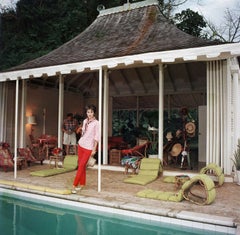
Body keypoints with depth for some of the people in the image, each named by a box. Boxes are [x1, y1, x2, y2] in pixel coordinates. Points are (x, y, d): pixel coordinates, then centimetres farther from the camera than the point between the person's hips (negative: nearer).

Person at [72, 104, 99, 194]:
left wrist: (94, 149, -13)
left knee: (81, 166, -6)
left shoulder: (96, 123, -11)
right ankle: (82, 183, 19)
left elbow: (96, 137, -11)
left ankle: (74, 185, -1)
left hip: (88, 147, -6)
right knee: (81, 165, 9)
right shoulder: (85, 121, 7)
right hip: (81, 144, 6)